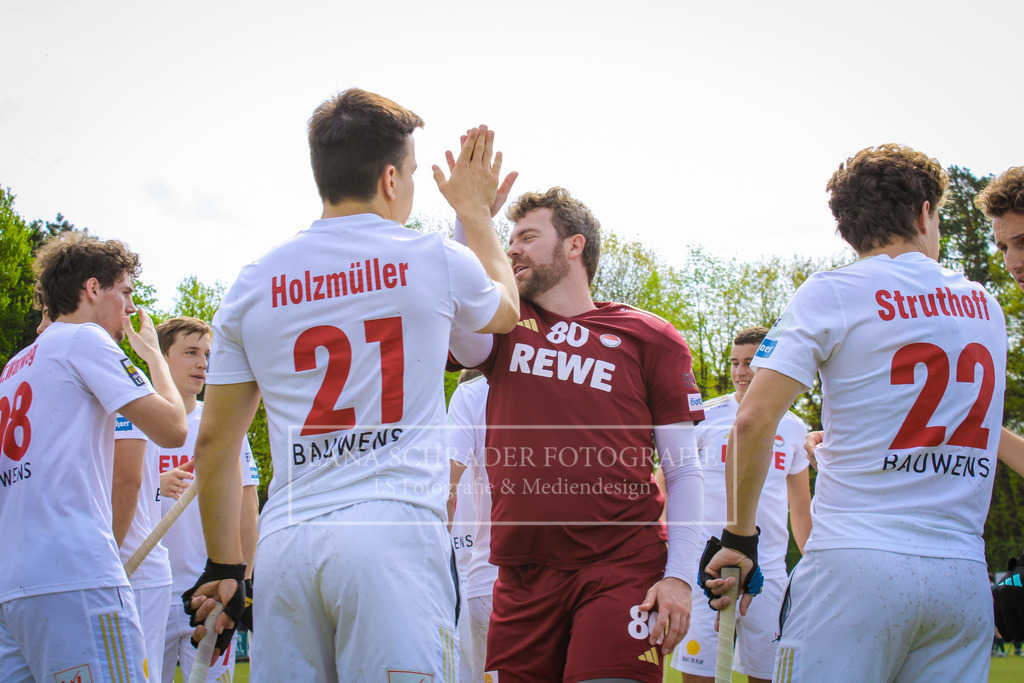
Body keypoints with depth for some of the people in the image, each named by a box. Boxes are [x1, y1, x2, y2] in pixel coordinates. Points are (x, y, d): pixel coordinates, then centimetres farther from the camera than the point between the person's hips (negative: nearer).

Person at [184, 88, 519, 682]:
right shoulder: (437, 262, 3)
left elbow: (214, 446, 13)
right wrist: (477, 212, 41)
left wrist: (224, 567, 22)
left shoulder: (253, 284, 11)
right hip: (394, 528, -4)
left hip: (285, 541, 4)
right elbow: (506, 310, 28)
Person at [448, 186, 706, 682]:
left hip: (620, 569, -3)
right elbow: (464, 342, -11)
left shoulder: (648, 338, 6)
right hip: (523, 578, 3)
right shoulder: (505, 327, 14)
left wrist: (679, 575, -6)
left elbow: (683, 469, 5)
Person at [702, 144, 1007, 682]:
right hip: (966, 578, 4)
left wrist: (740, 537, 0)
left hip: (854, 564, -4)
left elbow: (753, 420, -9)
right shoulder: (985, 305, 13)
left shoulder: (832, 293, -1)